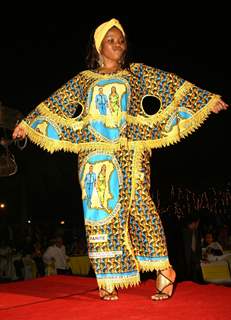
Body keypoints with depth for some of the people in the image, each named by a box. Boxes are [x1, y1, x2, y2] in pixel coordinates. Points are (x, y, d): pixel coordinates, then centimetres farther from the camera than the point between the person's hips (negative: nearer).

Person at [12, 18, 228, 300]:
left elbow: (171, 84, 11)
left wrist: (208, 99, 7)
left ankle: (163, 269, -9)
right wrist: (27, 123, 19)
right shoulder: (84, 79, 17)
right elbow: (55, 103, 19)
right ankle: (107, 279, 2)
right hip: (95, 154, 1)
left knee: (138, 204, -15)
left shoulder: (136, 73, 16)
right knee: (102, 211, -3)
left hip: (129, 152, -1)